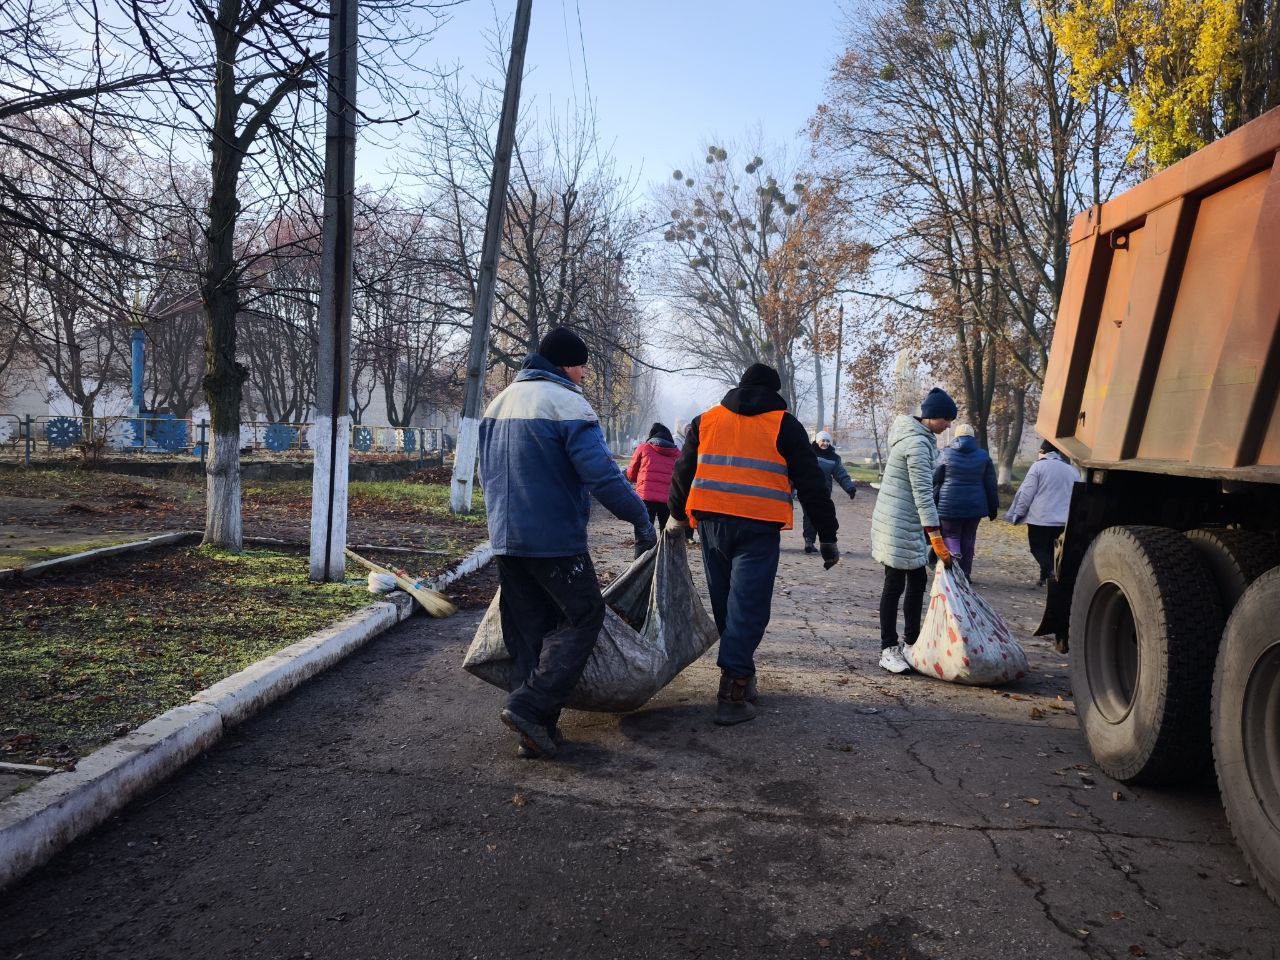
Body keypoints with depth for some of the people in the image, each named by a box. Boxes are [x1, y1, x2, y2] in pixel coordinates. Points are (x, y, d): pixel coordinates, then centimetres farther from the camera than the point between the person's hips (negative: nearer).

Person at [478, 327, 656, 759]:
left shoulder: (500, 403, 15)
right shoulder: (566, 403, -12)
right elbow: (601, 473, -20)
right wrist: (640, 518, -13)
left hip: (506, 539, 8)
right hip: (554, 539, -8)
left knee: (526, 629, 13)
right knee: (583, 615, 4)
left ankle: (536, 731, 17)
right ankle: (529, 707, -6)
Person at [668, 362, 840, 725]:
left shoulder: (705, 421, 14)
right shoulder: (784, 425, 5)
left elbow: (683, 473, 18)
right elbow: (811, 484, 4)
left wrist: (678, 516, 30)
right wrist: (827, 536, 9)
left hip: (711, 523, 4)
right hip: (759, 528, -4)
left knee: (724, 604, 16)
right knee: (748, 607, -3)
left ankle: (742, 674, 27)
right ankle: (732, 694, -8)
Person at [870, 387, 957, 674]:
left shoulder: (919, 437, 12)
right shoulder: (918, 443, -20)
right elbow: (923, 493, -24)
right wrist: (937, 539, -25)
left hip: (911, 524, 10)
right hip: (898, 524, -10)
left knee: (917, 582, 13)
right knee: (895, 585, -3)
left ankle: (912, 641, 23)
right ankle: (889, 649, 5)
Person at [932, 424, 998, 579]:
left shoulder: (946, 454, -1)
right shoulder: (983, 456, 5)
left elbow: (935, 480, -2)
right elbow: (991, 485, 6)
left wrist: (931, 503, 5)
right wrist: (993, 507, 12)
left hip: (950, 504, -2)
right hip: (974, 505, 2)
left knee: (950, 535, 8)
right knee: (968, 539, 12)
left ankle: (953, 554, -23)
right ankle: (965, 574, 16)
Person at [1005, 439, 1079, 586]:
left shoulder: (1038, 466, -5)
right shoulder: (1072, 470, 12)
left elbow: (1026, 494, -8)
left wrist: (1018, 514, -1)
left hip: (1040, 519, -5)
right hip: (1063, 520, 5)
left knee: (1038, 548, 3)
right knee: (1052, 550, 14)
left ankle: (1051, 572, -18)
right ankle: (1045, 578, 15)